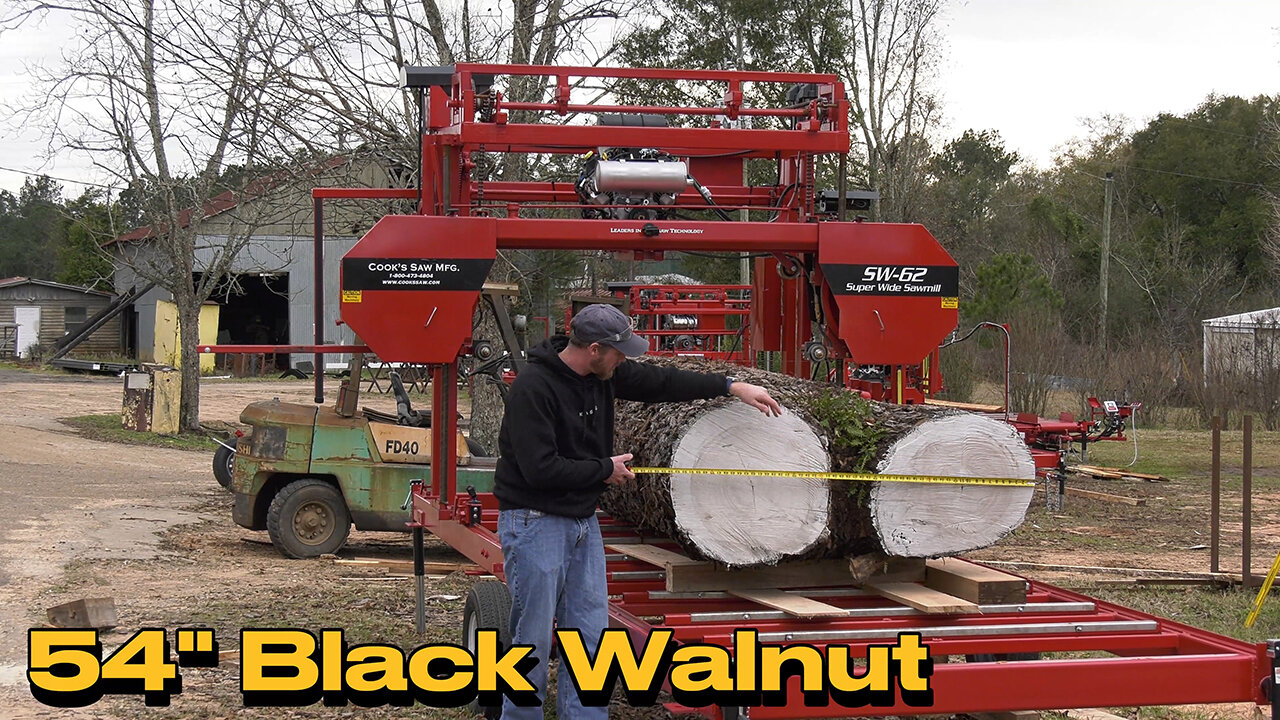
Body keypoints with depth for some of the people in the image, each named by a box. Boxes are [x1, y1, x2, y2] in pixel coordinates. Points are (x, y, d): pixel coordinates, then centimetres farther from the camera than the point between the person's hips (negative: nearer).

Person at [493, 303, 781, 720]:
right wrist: (605, 470, -12)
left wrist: (731, 386, 17)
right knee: (533, 637, -2)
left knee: (590, 634, 7)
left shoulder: (603, 374, 3)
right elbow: (541, 468, -26)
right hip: (535, 524, -8)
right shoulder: (534, 388, -21)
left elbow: (659, 383, 17)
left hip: (583, 521, 8)